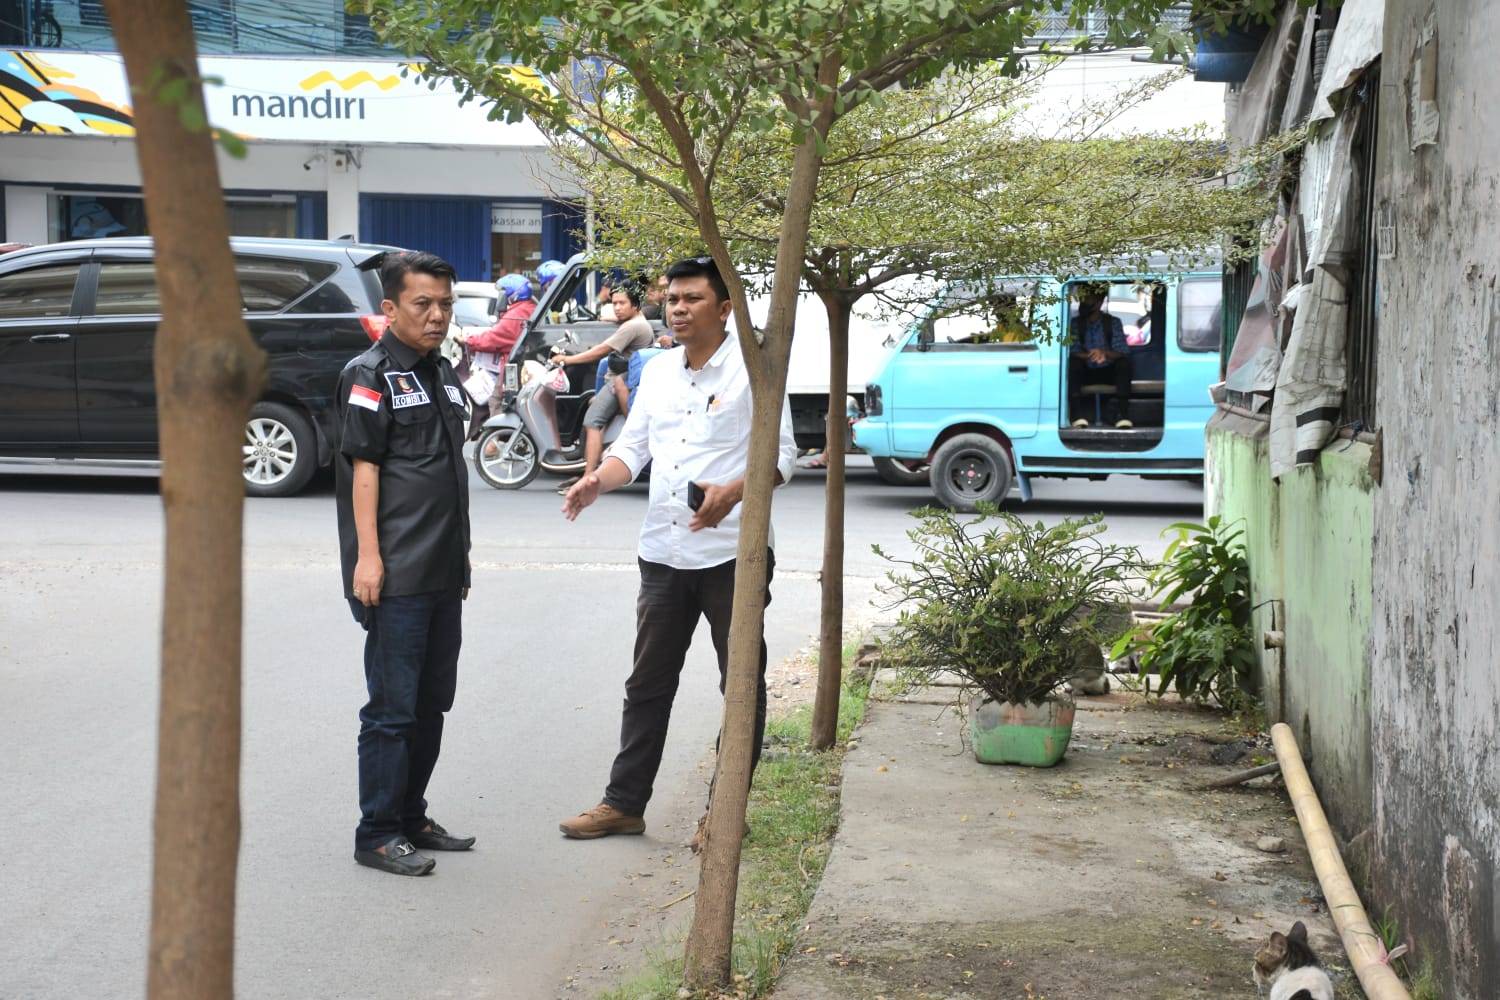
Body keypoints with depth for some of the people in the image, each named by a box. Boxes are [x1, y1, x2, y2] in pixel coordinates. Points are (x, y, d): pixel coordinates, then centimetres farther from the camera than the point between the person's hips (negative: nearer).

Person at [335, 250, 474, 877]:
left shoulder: (441, 373, 16)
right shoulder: (371, 374, -8)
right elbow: (363, 466, -13)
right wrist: (367, 556, -19)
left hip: (443, 572, 8)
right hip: (397, 574, -8)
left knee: (431, 702, 14)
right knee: (392, 706, -4)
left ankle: (411, 818, 25)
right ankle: (377, 833, 3)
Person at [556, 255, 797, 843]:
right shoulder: (657, 371, 12)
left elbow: (782, 454, -10)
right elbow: (634, 446, 14)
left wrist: (732, 493, -27)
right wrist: (597, 481, -7)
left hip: (732, 554, -5)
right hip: (664, 553, 5)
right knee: (648, 684, 11)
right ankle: (624, 803, 19)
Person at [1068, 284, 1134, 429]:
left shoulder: (1113, 322, 0)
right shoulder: (1076, 323, 2)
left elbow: (1123, 352, -11)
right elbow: (1072, 352, -10)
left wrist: (1105, 353, -33)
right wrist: (1089, 356, -33)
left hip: (1109, 372, 0)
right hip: (1086, 372, 1)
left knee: (1123, 362, -30)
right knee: (1073, 362, -30)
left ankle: (1121, 412, -40)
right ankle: (1078, 414, -43)